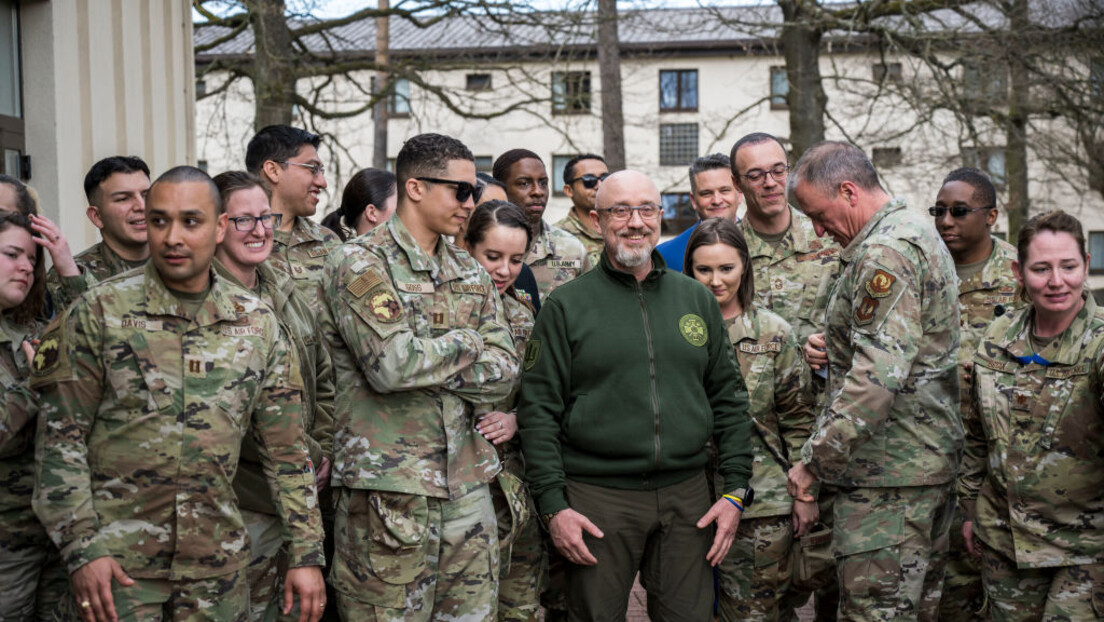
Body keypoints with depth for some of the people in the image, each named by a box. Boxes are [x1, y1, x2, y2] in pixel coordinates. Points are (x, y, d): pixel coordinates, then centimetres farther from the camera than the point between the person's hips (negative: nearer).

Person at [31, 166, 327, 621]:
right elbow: (60, 438, -4)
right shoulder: (99, 311, -3)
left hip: (217, 562, 3)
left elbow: (286, 450, 7)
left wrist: (306, 554, 3)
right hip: (117, 560, -2)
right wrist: (81, 547, -11)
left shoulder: (257, 323, 4)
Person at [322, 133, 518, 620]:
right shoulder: (360, 264, -7)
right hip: (389, 490, -6)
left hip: (468, 484, 6)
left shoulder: (471, 273, 14)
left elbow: (503, 374, 3)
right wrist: (467, 342, -5)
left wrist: (422, 361, -10)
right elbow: (391, 365, -21)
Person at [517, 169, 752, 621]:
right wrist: (552, 504, -9)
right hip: (598, 497, -3)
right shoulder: (566, 305, 1)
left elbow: (729, 398, 12)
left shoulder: (696, 299, 11)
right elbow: (538, 409, -2)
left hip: (687, 496, 3)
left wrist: (736, 490, 5)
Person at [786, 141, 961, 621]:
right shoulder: (919, 232, 16)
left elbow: (879, 374, -27)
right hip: (933, 458, 11)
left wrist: (814, 459, -22)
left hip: (889, 474, -11)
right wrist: (830, 349, 13)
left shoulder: (884, 252, -18)